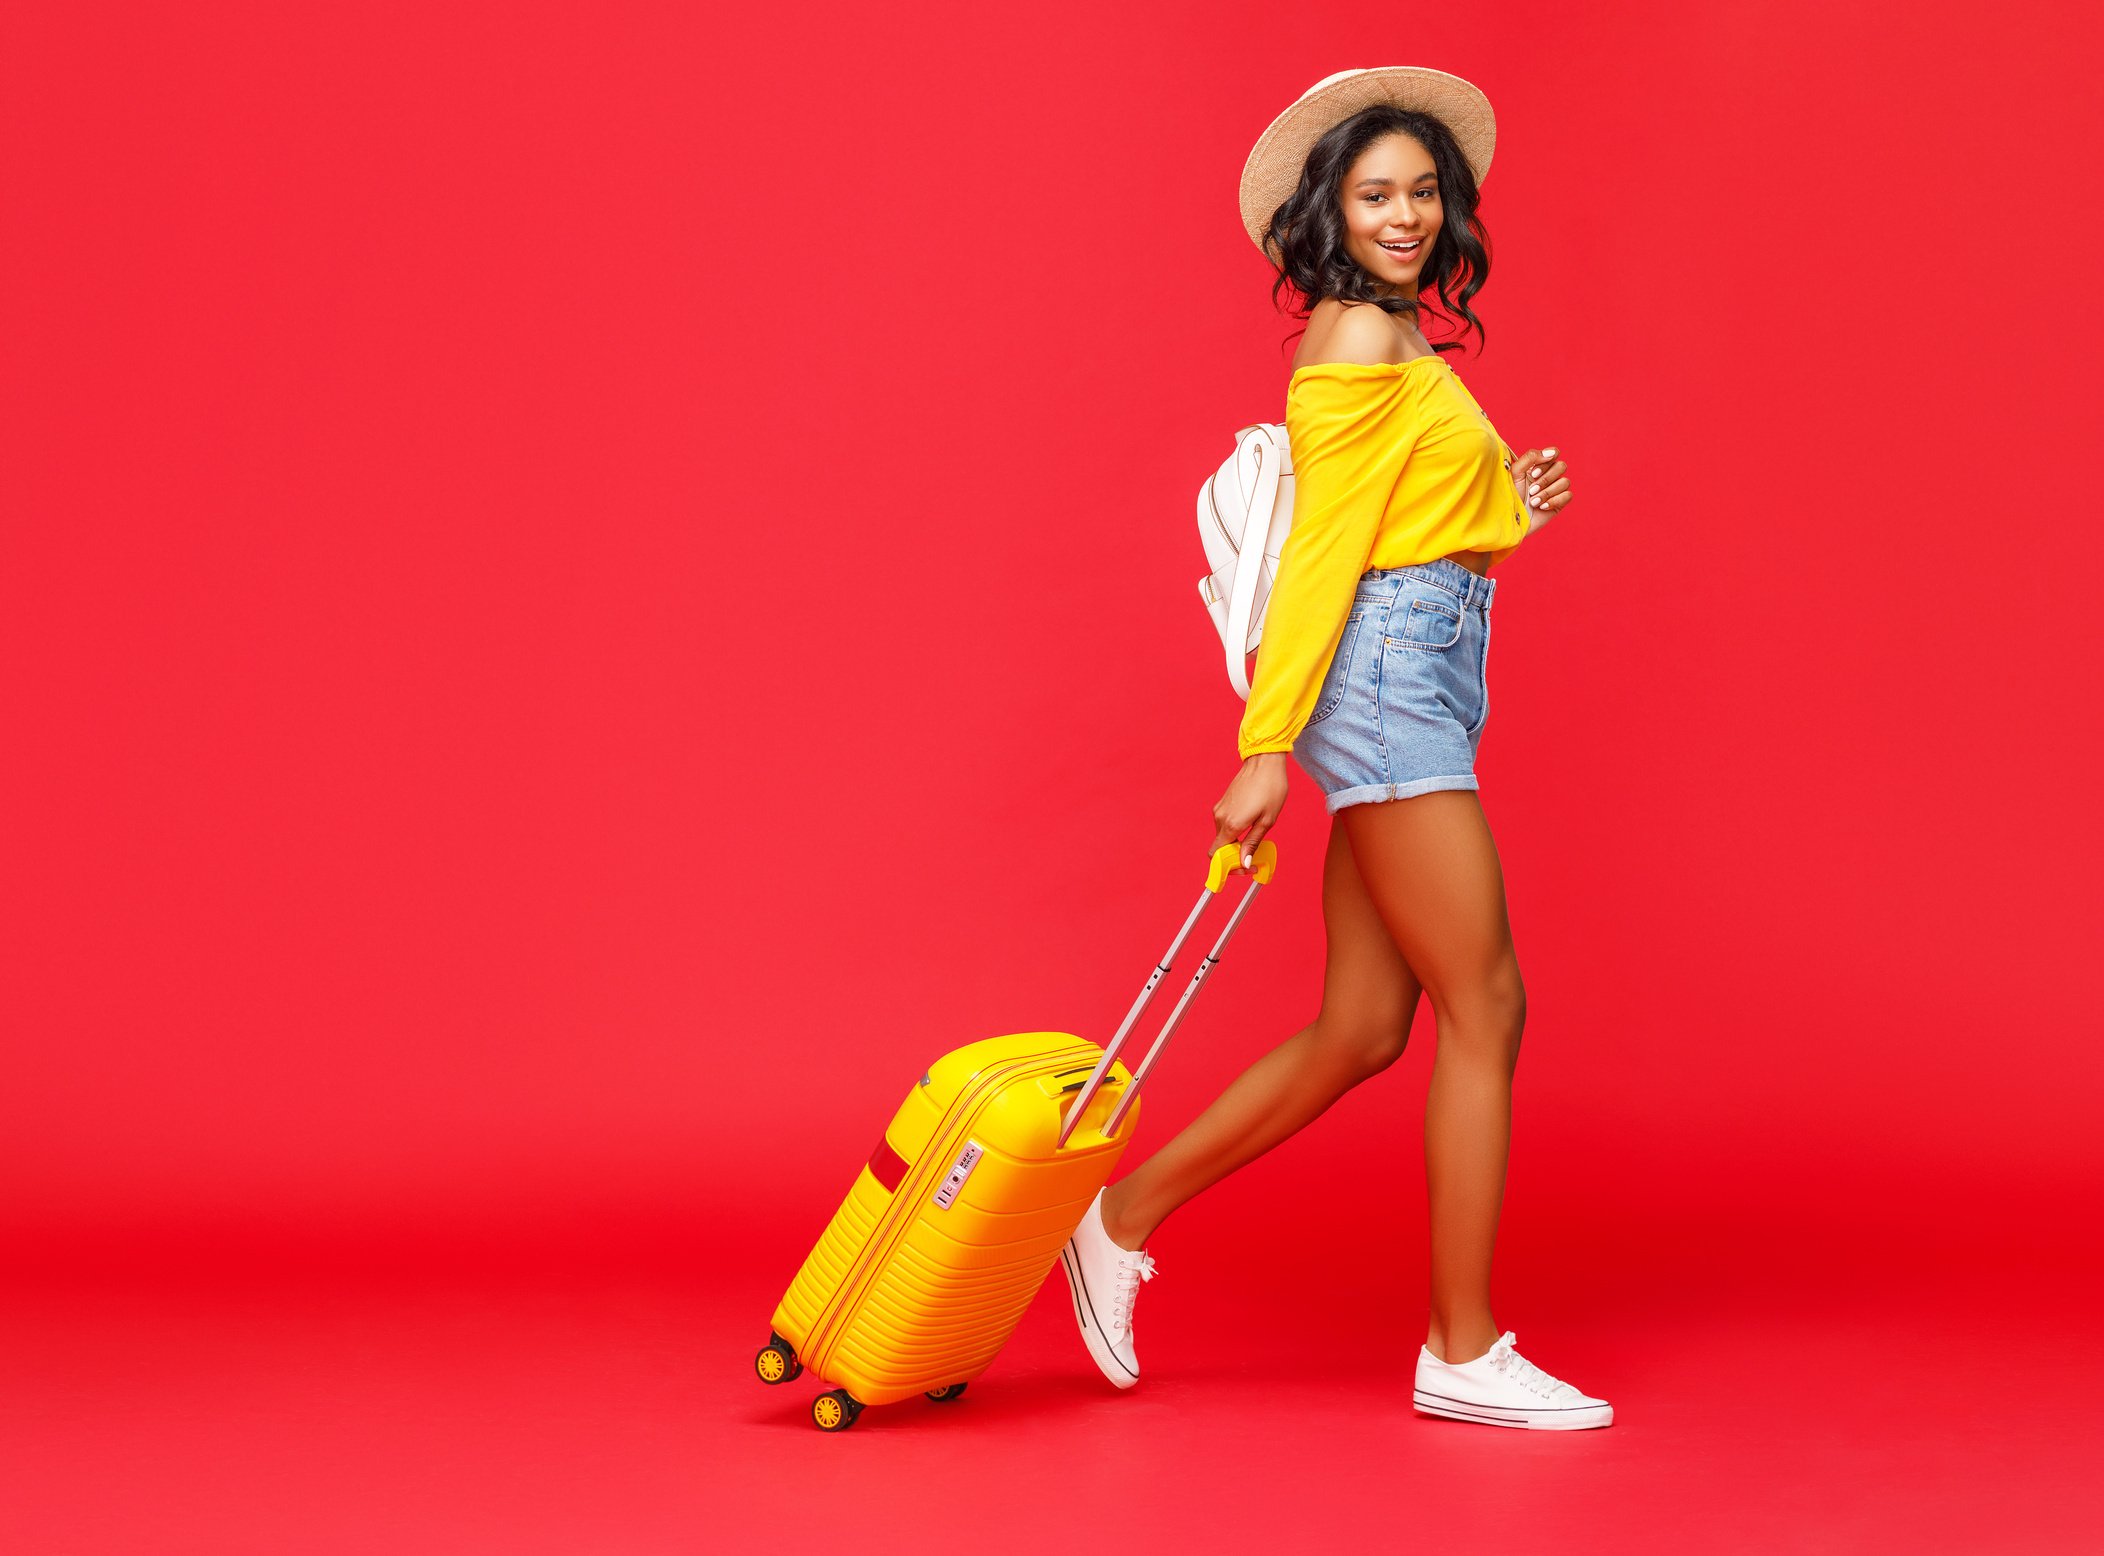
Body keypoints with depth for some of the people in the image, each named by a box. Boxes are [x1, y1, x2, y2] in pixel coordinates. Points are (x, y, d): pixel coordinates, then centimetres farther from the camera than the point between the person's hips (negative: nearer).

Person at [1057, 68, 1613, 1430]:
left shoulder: (1393, 343, 20)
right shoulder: (1359, 339, -9)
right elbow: (1321, 550, -15)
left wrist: (1506, 514, 8)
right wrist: (1266, 746, -17)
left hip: (1416, 678, 10)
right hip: (1387, 670, -10)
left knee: (1364, 1026, 10)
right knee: (1484, 1007, -6)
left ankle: (1124, 1217, 19)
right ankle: (1467, 1354, 1)